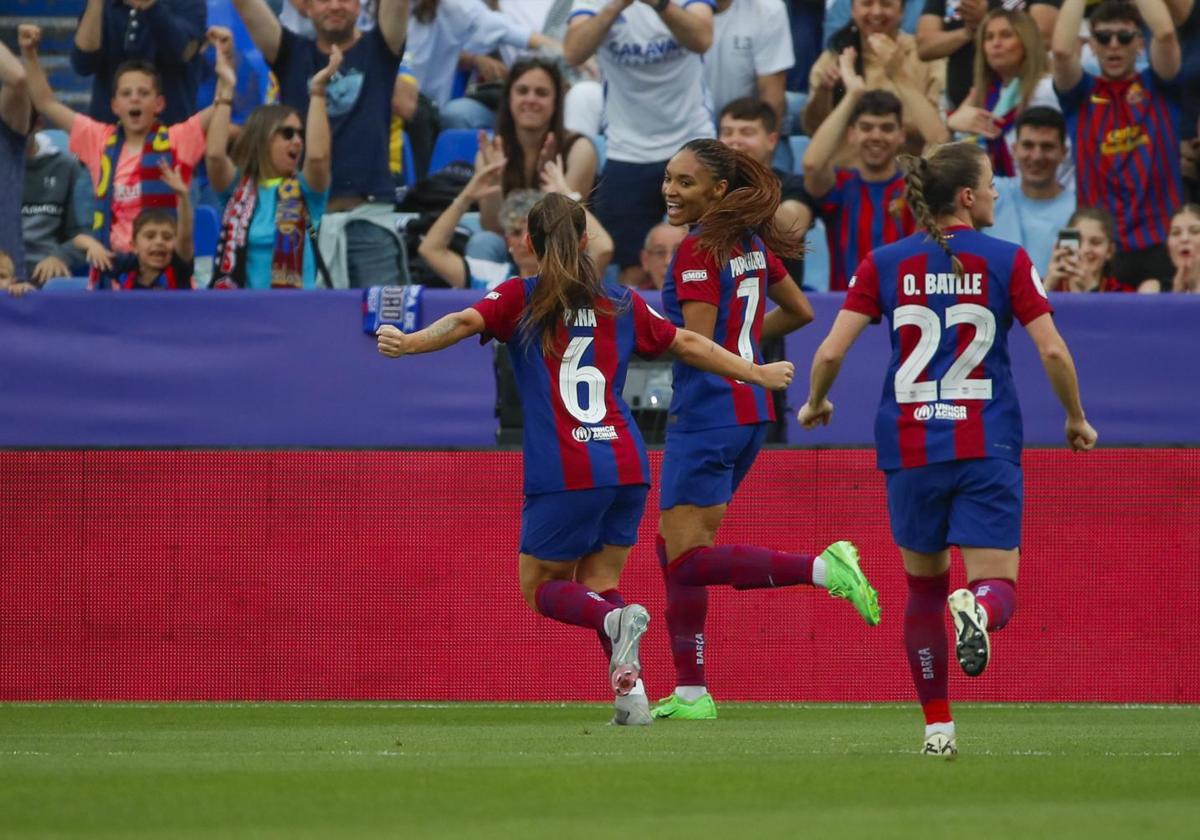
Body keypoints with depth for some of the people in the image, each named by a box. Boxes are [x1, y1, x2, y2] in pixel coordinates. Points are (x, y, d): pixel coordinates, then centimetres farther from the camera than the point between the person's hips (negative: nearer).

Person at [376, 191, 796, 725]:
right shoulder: (620, 304, 15)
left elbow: (465, 322, -15)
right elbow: (689, 345, 22)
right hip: (625, 465, 4)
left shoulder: (519, 299, 4)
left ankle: (615, 620, -22)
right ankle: (629, 685, -9)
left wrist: (408, 343, -25)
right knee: (599, 584, 15)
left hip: (563, 474, -4)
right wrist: (758, 374, 35)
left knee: (542, 589, 9)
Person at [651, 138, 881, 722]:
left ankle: (824, 569, -21)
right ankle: (690, 694, 11)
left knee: (689, 560, -10)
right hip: (751, 407, 9)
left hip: (708, 411, -9)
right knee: (673, 547, 13)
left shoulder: (699, 251, -13)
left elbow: (695, 343, -19)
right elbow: (800, 311, 23)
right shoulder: (752, 243, 12)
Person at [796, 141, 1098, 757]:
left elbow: (830, 352, -2)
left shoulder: (883, 265, 3)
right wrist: (1076, 419, 9)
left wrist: (815, 404, 18)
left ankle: (938, 728, 16)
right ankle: (977, 608, -41)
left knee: (924, 587, 18)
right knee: (997, 587, -3)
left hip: (909, 449, 2)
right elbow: (1053, 351, -7)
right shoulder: (1007, 262, -1)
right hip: (987, 450, -2)